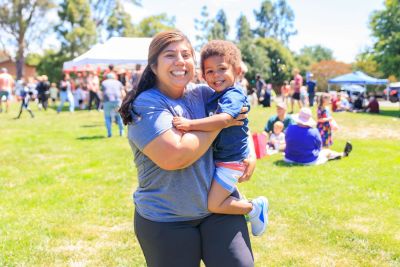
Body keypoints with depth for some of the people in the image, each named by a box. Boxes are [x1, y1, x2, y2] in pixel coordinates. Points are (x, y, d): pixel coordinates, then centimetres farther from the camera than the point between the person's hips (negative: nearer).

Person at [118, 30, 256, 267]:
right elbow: (174, 156, -28)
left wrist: (251, 154, 2)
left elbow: (239, 120, 20)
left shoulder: (203, 94, 2)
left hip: (219, 207, 4)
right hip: (166, 221, -4)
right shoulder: (146, 105, -14)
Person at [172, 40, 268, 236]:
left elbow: (223, 119, -39)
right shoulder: (213, 96, 7)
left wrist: (190, 124, -41)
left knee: (213, 205, -8)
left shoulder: (234, 95, -20)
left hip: (230, 160, -10)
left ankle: (255, 208, 9)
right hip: (215, 157, 10)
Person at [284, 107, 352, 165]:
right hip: (309, 161, -4)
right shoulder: (314, 131, -23)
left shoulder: (290, 128, -15)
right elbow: (319, 146, -7)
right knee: (327, 151, 24)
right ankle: (343, 154, 56)